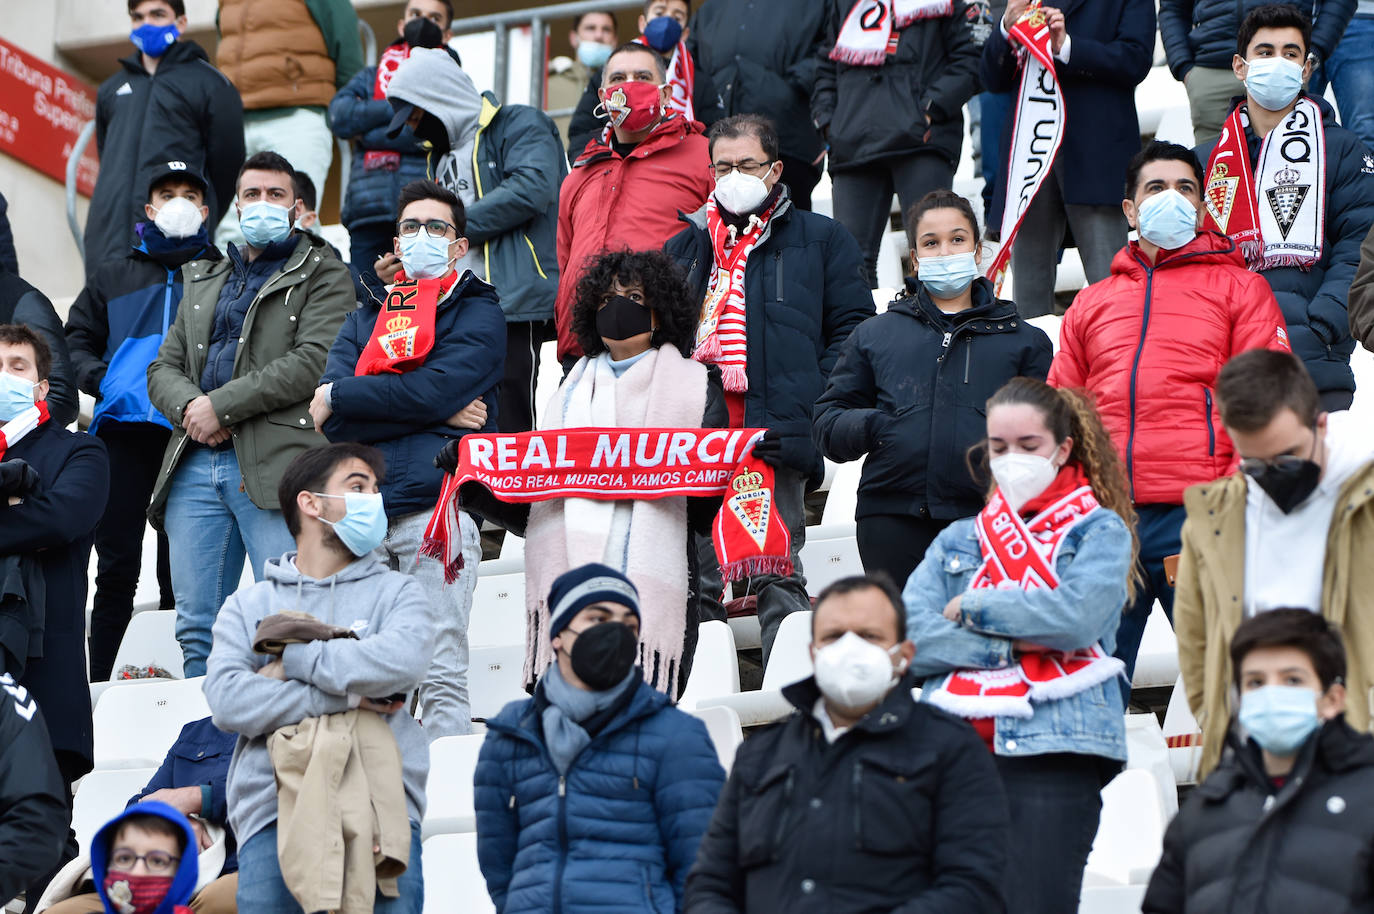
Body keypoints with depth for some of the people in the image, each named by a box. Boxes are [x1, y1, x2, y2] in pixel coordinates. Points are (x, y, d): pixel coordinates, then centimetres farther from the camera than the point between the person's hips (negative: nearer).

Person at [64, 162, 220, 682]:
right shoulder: (116, 276, 20)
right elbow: (76, 339, 20)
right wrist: (98, 378, 1)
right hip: (124, 430, 2)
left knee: (181, 573, 0)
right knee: (116, 569, 0)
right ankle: (99, 685, 5)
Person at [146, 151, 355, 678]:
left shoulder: (323, 276, 7)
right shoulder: (204, 280, 26)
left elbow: (313, 363, -8)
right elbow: (164, 368, 20)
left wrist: (221, 406, -11)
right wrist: (189, 405, -5)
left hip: (275, 464, -6)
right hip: (195, 465, 6)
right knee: (197, 627, 5)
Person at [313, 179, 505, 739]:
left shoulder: (477, 314, 10)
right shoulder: (365, 319, 23)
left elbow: (436, 390, -9)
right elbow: (331, 419, 6)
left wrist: (340, 395, 1)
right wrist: (437, 414, -4)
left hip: (436, 501, -5)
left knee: (441, 676, -8)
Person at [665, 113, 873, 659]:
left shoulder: (820, 241, 12)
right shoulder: (686, 248, 23)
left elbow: (852, 329, 5)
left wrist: (814, 408, -7)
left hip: (775, 435, -4)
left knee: (776, 571, -8)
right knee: (697, 576, 1)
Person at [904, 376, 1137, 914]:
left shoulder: (1099, 531, 10)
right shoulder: (958, 541, 21)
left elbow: (1076, 615, -10)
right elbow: (909, 636, 5)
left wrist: (972, 608, 0)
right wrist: (1010, 645, -7)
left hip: (1053, 754, -3)